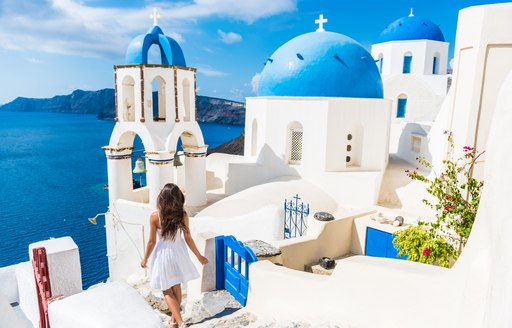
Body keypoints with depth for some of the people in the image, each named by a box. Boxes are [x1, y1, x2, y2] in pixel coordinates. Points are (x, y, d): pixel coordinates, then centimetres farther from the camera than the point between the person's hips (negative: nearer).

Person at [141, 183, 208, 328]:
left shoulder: (155, 216, -19)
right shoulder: (183, 215, -14)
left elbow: (152, 241, -11)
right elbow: (188, 239, -7)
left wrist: (145, 259, 6)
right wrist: (199, 256, 5)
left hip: (163, 254, -3)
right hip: (178, 252, 3)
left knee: (167, 291, 12)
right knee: (176, 288, 22)